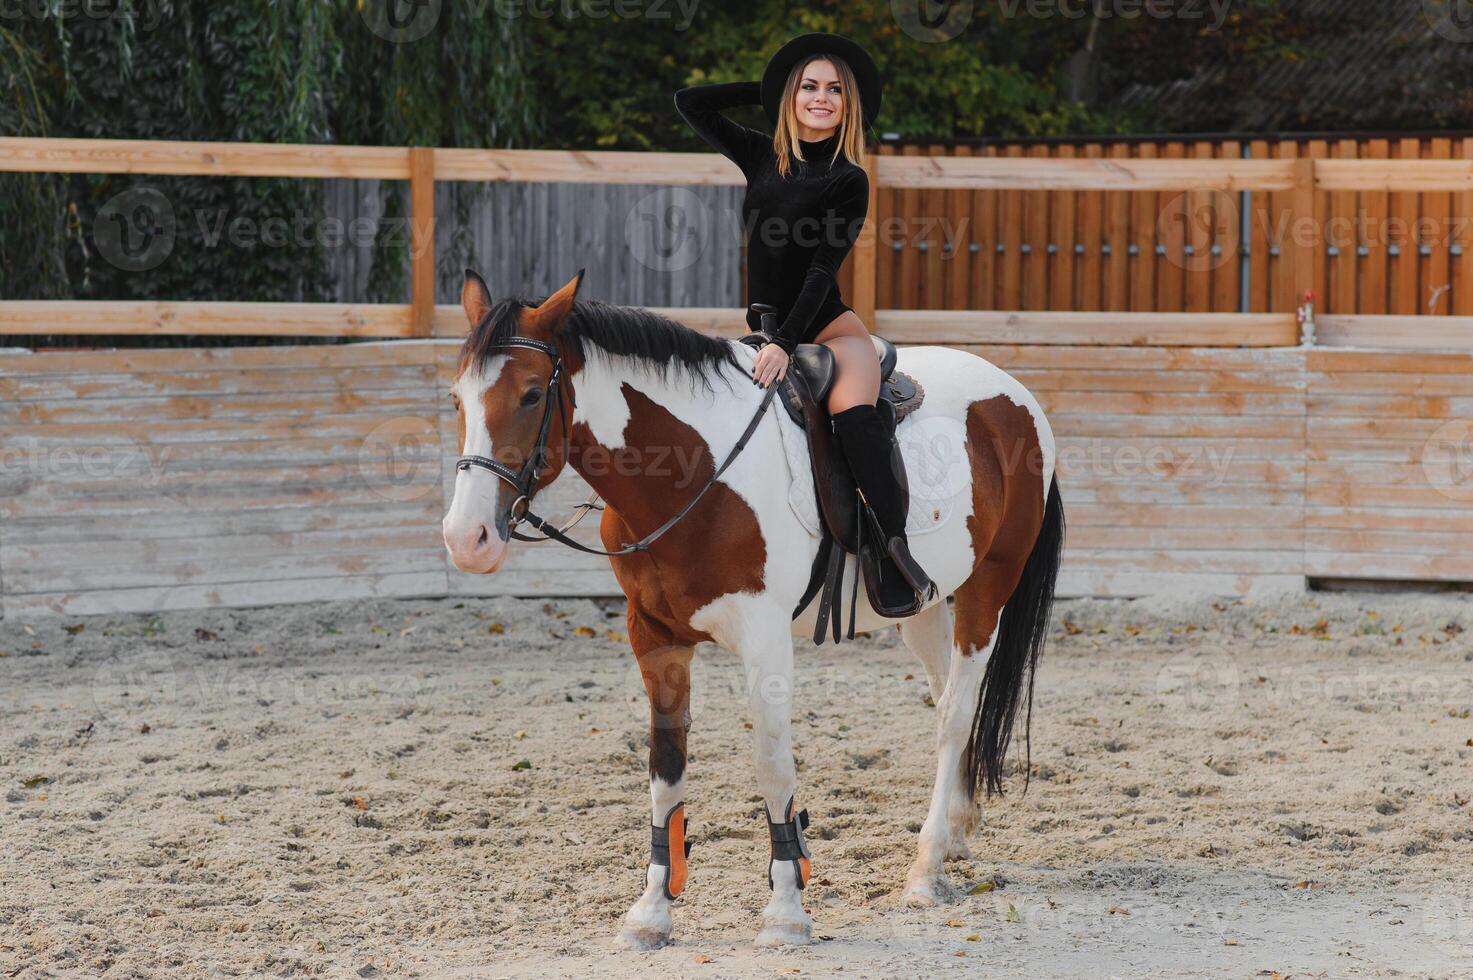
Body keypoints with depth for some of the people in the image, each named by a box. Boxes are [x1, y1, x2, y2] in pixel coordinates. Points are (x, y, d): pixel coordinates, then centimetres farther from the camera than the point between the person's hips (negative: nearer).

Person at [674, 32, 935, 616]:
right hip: (763, 326, 6)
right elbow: (690, 104, 15)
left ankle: (896, 552, -45)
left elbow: (824, 269, -11)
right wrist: (768, 92, 12)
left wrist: (786, 343, -21)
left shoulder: (849, 181, -4)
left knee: (852, 407, -34)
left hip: (825, 326, -6)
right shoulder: (762, 158, 10)